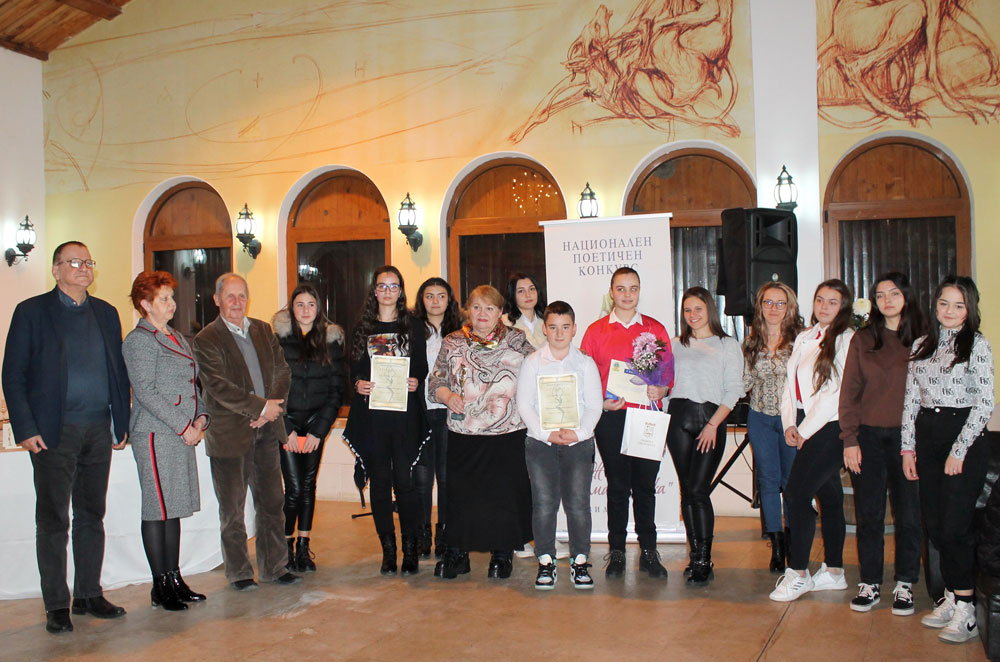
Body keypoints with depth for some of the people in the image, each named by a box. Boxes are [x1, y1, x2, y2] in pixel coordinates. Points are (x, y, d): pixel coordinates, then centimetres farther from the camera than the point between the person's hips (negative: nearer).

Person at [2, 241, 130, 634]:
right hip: (54, 431, -4)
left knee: (92, 515, 11)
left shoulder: (106, 313, 13)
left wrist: (122, 422, 7)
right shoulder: (32, 312, 0)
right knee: (53, 519, 1)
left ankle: (89, 594, 21)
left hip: (99, 429, 4)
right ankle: (56, 605, 9)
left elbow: (119, 371, 14)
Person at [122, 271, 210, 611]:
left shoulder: (178, 339, 18)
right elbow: (145, 392, -15)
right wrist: (183, 427, -16)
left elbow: (193, 384, 21)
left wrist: (201, 416, 4)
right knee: (157, 509, -2)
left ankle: (174, 578, 18)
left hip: (183, 434, 8)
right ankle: (160, 586, 5)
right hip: (155, 434, -8)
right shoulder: (139, 340, -8)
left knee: (174, 507, 11)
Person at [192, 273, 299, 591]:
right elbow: (219, 386, -15)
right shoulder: (206, 340, -6)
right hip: (229, 434, -5)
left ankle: (273, 567, 21)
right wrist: (260, 407, -17)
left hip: (266, 430, 5)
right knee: (232, 508, 6)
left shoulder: (263, 330, 11)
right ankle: (239, 572, 18)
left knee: (272, 502, 9)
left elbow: (282, 371, 7)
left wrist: (272, 407, -9)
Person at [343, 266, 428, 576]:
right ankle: (388, 549, 13)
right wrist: (358, 383, -9)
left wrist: (415, 381, -14)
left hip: (405, 413, -2)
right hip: (371, 414, 2)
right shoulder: (362, 327, 12)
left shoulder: (413, 325, 8)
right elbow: (354, 367, 12)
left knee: (404, 480, -4)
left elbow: (421, 366, 6)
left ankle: (410, 550, 6)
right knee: (380, 481, 4)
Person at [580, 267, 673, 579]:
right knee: (617, 486, 5)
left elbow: (669, 371, 11)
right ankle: (616, 551, 14)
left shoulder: (656, 329, 10)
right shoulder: (596, 331, 6)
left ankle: (648, 551, 14)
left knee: (645, 486, 5)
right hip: (611, 417, -1)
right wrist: (601, 402, -10)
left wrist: (661, 390, -10)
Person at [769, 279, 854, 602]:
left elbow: (837, 391, -13)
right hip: (805, 427, 7)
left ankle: (798, 573, -5)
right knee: (828, 496, 12)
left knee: (797, 493, -13)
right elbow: (789, 383, 12)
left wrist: (805, 430, -11)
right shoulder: (804, 338, 14)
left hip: (829, 426, -7)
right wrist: (790, 424, -1)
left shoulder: (847, 339, -8)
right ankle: (834, 571, 19)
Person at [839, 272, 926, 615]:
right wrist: (849, 439, -3)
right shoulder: (862, 340, 7)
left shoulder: (923, 339, 3)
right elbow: (849, 392, 5)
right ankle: (870, 584, 15)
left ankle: (904, 585, 16)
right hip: (868, 436, 1)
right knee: (868, 514, 5)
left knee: (909, 513, 3)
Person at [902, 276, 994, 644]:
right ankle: (951, 597, 19)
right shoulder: (922, 345, 12)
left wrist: (959, 450, -13)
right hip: (927, 437, 5)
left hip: (964, 437, -5)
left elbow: (984, 403, -9)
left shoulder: (977, 345, -4)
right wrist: (908, 447, 7)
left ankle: (965, 612, -1)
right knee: (934, 524, 7)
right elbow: (911, 398, 12)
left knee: (954, 525, -8)